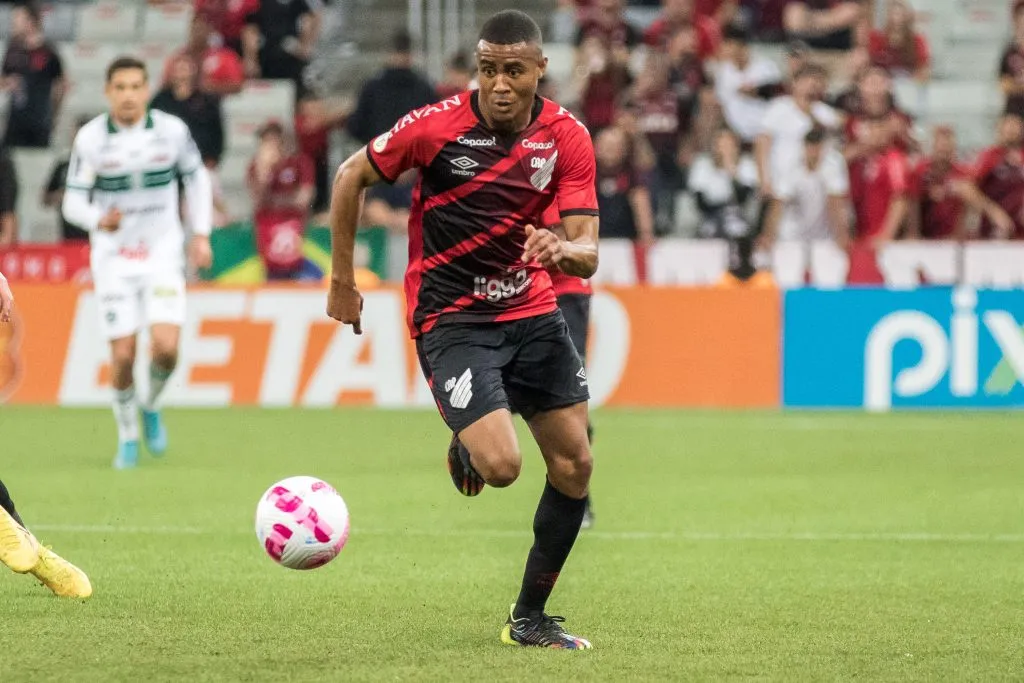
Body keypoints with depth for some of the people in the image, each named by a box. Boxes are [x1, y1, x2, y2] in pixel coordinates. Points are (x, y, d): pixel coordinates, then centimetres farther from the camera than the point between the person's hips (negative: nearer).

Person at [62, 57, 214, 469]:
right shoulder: (90, 139, -9)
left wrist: (201, 234, 8)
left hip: (163, 254, 0)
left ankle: (152, 406, 16)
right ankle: (127, 436, 19)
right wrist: (99, 220, -26)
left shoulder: (172, 130, -6)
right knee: (122, 355, -4)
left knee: (166, 346, -16)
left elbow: (196, 177, 11)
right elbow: (73, 201, -5)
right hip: (113, 260, 0)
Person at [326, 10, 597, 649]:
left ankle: (530, 619, 15)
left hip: (532, 309, 4)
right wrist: (343, 280, 2)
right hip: (451, 318, -4)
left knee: (575, 464, 0)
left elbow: (587, 254, -9)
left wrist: (564, 250, -33)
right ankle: (464, 447, 20)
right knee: (500, 465, -21)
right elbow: (351, 177, 0)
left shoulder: (567, 137, -7)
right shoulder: (436, 126, -15)